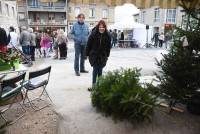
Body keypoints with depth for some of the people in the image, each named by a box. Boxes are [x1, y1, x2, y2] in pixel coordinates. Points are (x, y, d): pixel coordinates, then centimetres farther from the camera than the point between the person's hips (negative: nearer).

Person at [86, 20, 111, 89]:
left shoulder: (107, 35, -5)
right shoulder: (93, 34, -11)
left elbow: (108, 46, 3)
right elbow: (89, 45, -6)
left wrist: (107, 55, 3)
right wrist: (87, 54, -5)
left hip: (102, 56, 2)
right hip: (94, 55, -2)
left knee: (100, 70, 7)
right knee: (95, 69, -1)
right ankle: (94, 83, 9)